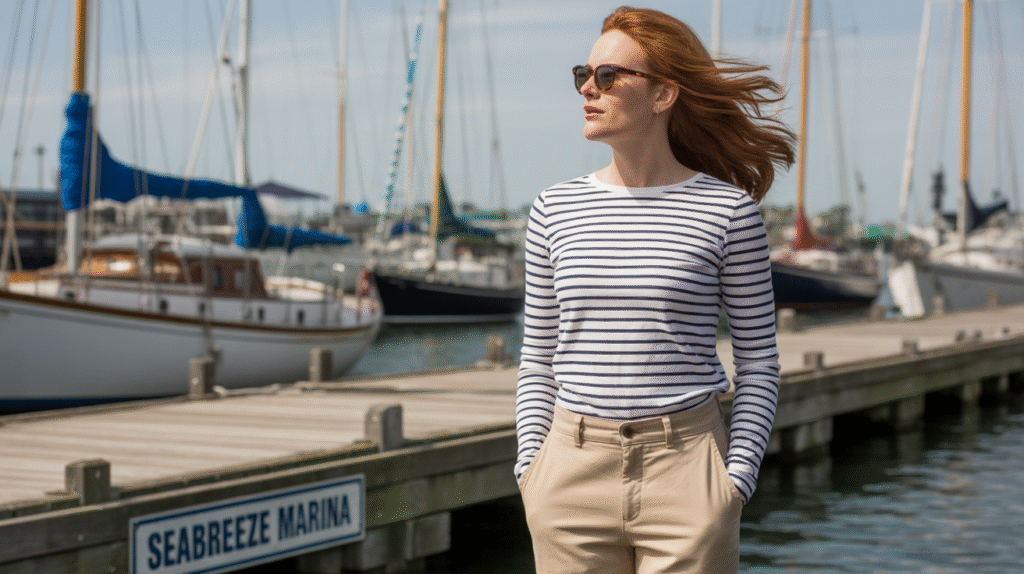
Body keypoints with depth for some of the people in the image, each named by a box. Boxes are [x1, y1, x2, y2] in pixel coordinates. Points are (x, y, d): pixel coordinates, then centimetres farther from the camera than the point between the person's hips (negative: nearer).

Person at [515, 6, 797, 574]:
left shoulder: (727, 211, -2)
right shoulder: (554, 211, 6)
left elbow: (758, 362, 3)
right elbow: (538, 359, 12)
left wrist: (738, 477, -5)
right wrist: (529, 466, 2)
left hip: (685, 467, -2)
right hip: (573, 469, 3)